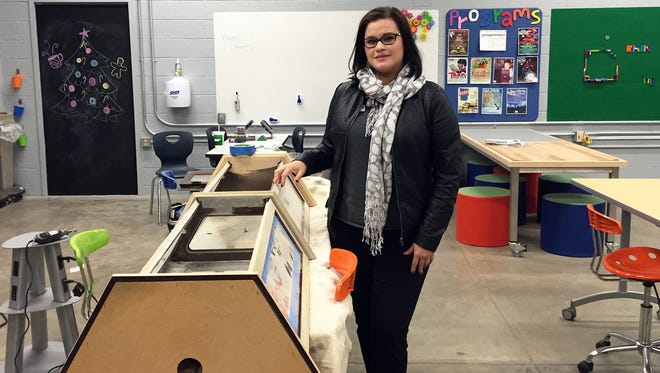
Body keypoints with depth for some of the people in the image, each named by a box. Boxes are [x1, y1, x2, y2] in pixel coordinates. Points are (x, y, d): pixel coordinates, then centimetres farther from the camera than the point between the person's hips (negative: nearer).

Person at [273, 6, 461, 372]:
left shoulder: (431, 99, -7)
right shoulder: (346, 94, 4)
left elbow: (448, 173, -7)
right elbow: (330, 148, 16)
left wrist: (428, 238, -10)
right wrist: (303, 162, -6)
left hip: (402, 237, -3)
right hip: (348, 230, 4)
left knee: (388, 328, 2)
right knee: (364, 322, 15)